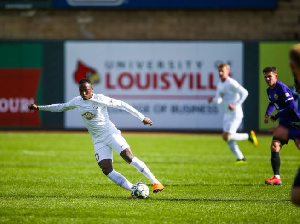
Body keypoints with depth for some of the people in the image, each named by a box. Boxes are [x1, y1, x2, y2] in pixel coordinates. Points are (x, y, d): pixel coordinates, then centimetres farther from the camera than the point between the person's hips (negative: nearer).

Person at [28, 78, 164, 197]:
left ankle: (156, 183, -18)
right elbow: (61, 107, 21)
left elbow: (122, 105, -8)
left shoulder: (100, 99, -11)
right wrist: (39, 108, 20)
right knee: (106, 170, -14)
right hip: (98, 141, 5)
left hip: (111, 133, -5)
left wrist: (142, 117, -10)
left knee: (129, 157, -22)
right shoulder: (77, 101, 5)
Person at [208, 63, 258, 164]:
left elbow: (244, 93, -20)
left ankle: (249, 136, 3)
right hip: (227, 114, 9)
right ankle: (240, 158, 13)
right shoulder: (220, 84, 13)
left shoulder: (231, 83, -15)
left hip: (235, 114, -9)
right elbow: (218, 100, 19)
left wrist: (236, 105, -23)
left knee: (227, 136, -14)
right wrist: (212, 99, -3)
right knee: (226, 138, 6)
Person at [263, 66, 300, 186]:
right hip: (284, 123, 8)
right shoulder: (269, 90, 10)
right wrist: (267, 114, 11)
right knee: (274, 146, -2)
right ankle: (276, 178, -1)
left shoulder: (282, 88, -17)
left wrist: (276, 116, -17)